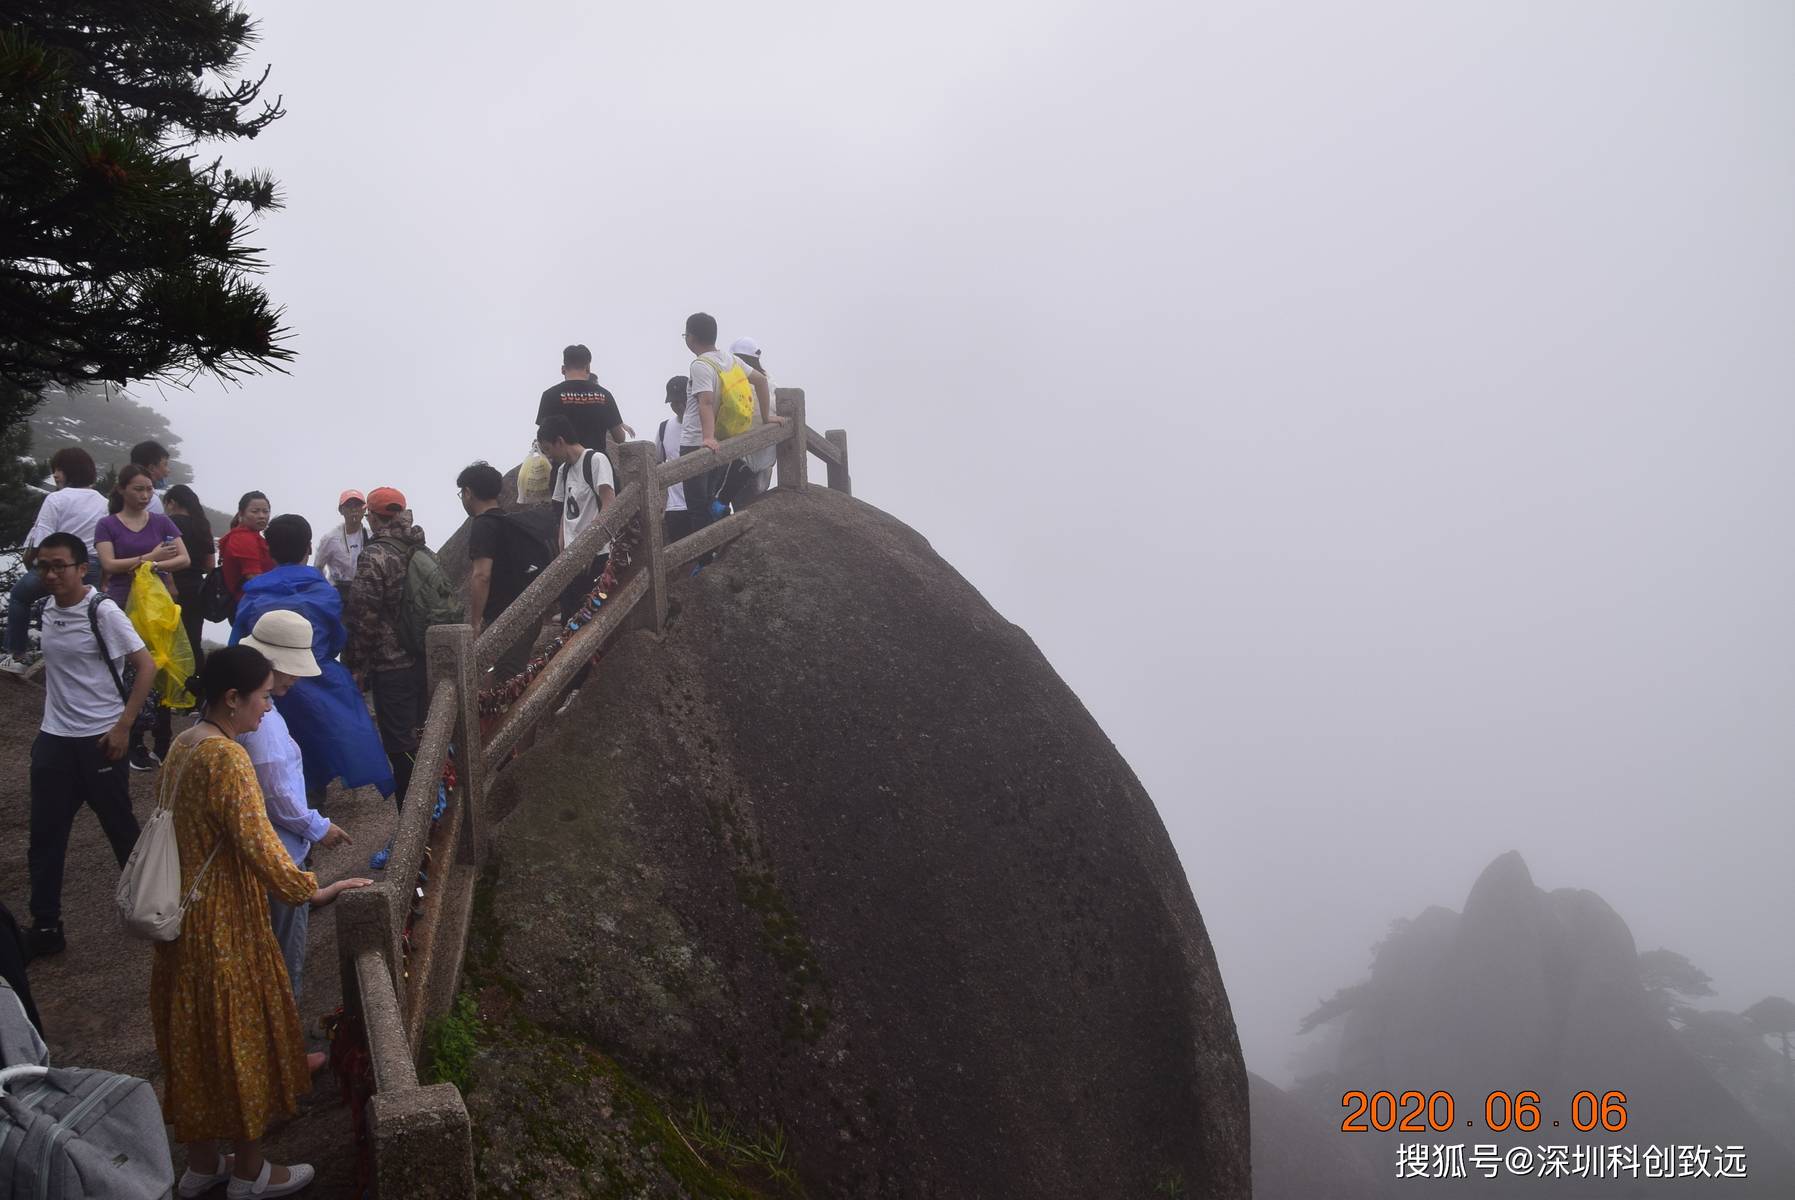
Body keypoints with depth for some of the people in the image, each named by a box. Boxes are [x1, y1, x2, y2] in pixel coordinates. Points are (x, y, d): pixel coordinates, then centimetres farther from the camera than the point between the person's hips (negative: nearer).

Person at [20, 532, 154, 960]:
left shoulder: (102, 611, -15)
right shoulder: (45, 609, 5)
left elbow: (146, 666, -15)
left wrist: (123, 727, -16)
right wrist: (52, 711, 14)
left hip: (99, 740, -6)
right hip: (53, 739, 6)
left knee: (120, 827, 9)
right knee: (44, 837, 6)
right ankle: (45, 926, 15)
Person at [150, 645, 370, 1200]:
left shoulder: (184, 744, 5)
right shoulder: (226, 757, -24)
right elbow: (259, 846, -26)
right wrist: (313, 892, -14)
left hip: (186, 915, 9)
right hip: (223, 922, -9)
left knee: (197, 1037, 19)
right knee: (239, 1037, 7)